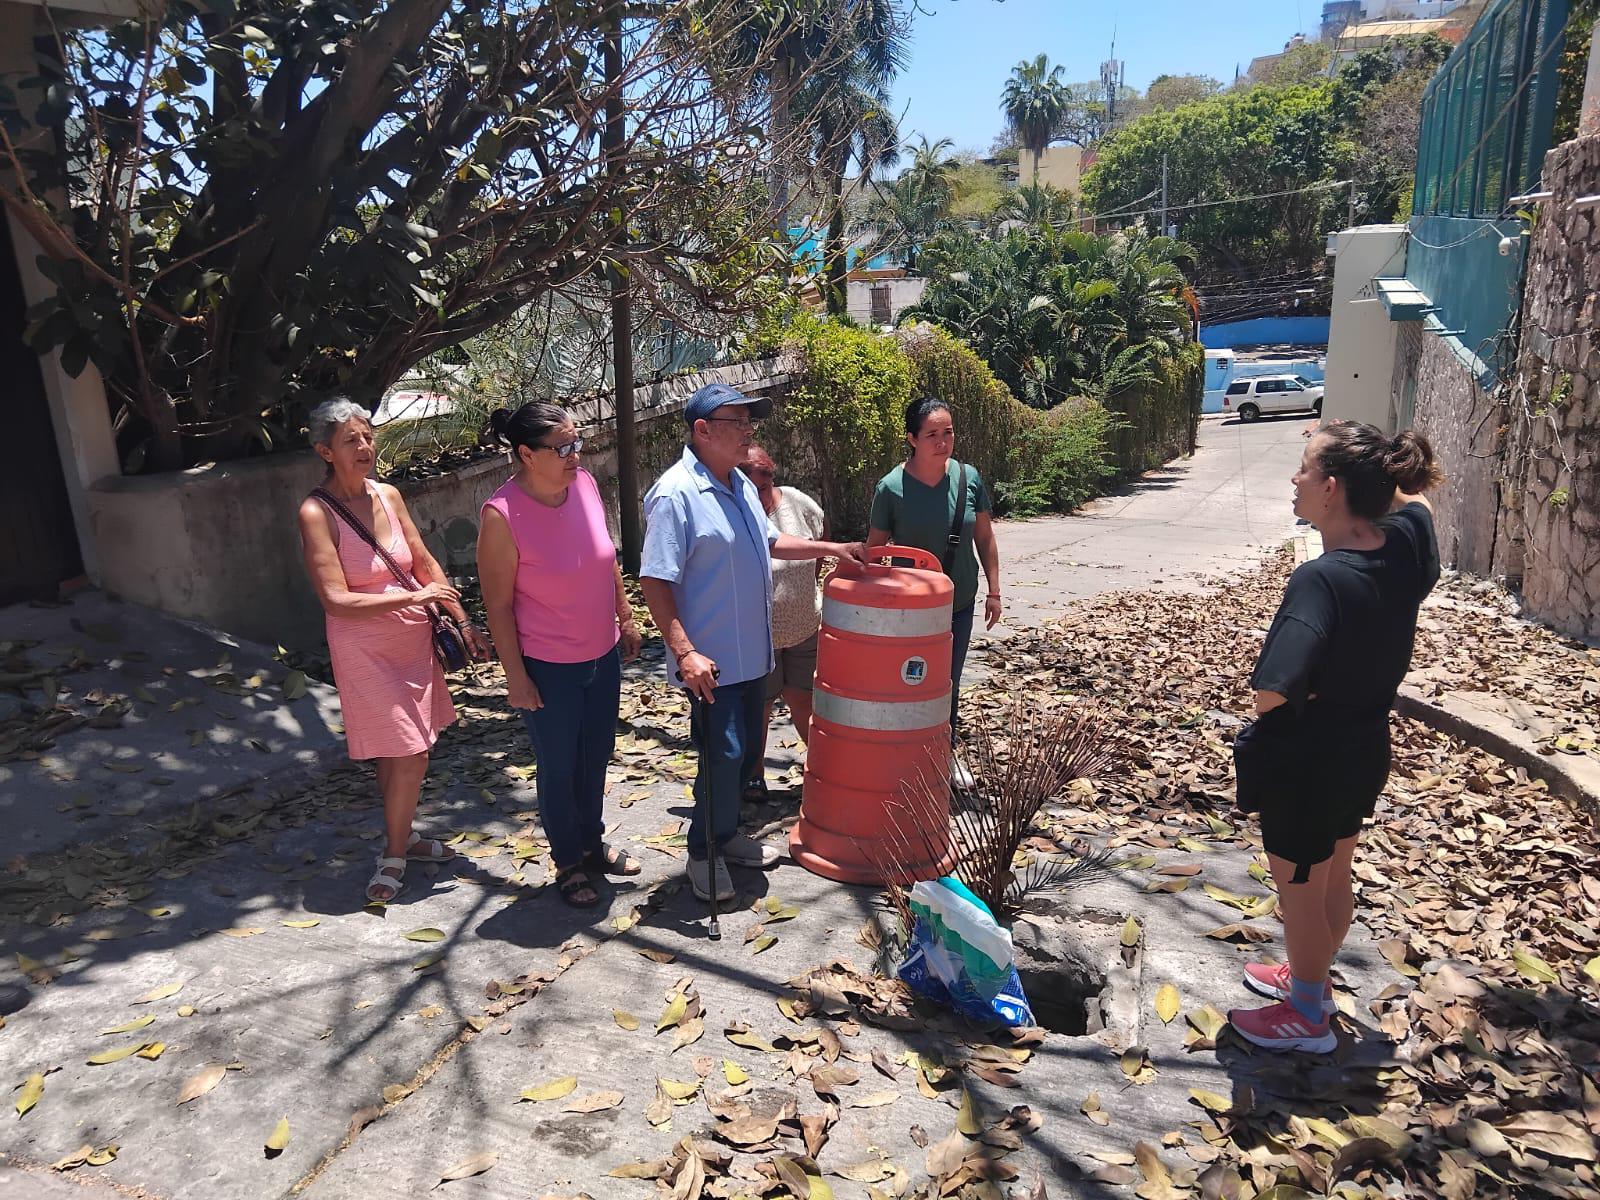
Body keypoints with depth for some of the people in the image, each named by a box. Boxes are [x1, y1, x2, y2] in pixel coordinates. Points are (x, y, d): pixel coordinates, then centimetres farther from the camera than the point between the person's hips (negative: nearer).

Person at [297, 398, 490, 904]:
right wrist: (414, 597, -19)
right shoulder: (317, 512, -15)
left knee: (399, 752, 17)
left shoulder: (388, 495, 2)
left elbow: (426, 565, 11)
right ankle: (394, 855, 16)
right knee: (409, 756, -4)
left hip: (413, 638, 6)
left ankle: (401, 835, 36)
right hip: (365, 648, -6)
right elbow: (336, 600, -19)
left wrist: (463, 622, 9)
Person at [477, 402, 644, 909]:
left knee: (596, 757, 21)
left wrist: (625, 617, 14)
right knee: (559, 769, 11)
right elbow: (498, 604, -16)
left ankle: (593, 843, 43)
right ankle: (568, 863, 32)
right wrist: (516, 676, -13)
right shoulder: (502, 515, -22)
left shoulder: (584, 483, -5)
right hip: (548, 668, -6)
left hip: (602, 654, 6)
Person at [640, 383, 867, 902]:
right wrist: (684, 652, -27)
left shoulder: (741, 485, 10)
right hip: (712, 660, -9)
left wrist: (830, 549, 16)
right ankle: (704, 851, 18)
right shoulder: (675, 494, -19)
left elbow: (769, 542, 25)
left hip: (752, 653, 9)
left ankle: (725, 833, 35)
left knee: (747, 749, 17)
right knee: (722, 755, -2)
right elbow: (655, 580, -21)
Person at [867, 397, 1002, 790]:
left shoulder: (968, 477, -8)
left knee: (949, 683, 20)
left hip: (959, 602, 3)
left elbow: (984, 538, 3)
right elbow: (874, 548, -7)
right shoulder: (892, 487, -17)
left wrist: (993, 590, 4)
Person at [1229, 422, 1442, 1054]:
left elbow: (1272, 692, -40)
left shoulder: (1320, 580, -32)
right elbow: (1415, 493, 16)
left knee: (1299, 893, 14)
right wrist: (1387, 464, -1)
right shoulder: (1406, 545, -10)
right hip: (1364, 749, 8)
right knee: (1332, 879, 26)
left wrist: (1291, 696, -18)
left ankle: (1307, 1016, 34)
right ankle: (1311, 977, 48)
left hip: (1306, 765, -8)